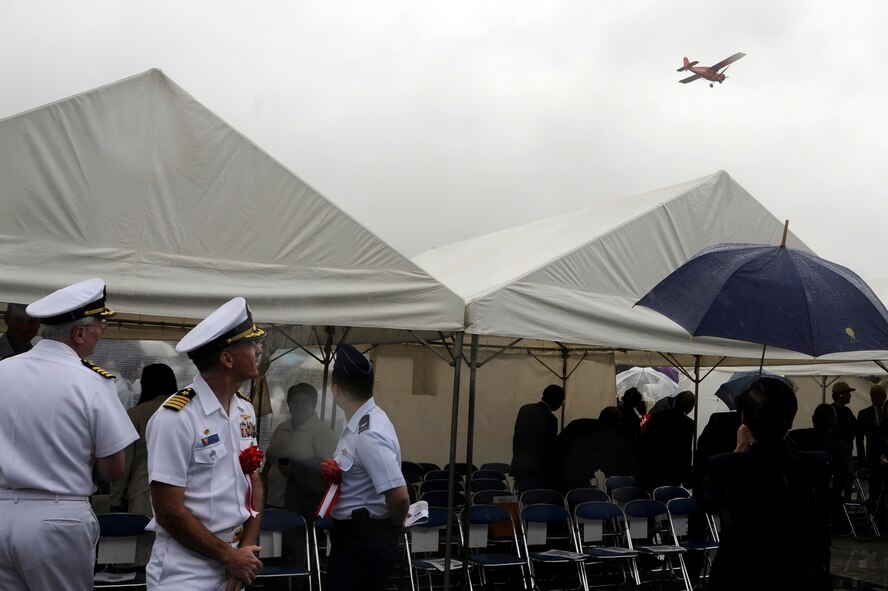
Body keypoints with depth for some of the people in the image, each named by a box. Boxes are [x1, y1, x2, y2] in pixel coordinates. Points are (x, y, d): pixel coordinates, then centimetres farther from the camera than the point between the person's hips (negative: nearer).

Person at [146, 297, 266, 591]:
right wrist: (229, 557, -11)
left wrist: (247, 549, -4)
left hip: (235, 563, 6)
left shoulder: (245, 409, 3)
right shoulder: (176, 417, -18)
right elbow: (169, 511, -17)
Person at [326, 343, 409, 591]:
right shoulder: (358, 422, 6)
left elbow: (399, 497, -29)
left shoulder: (369, 434, -25)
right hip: (352, 537, 10)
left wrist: (392, 527, -11)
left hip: (364, 542, -10)